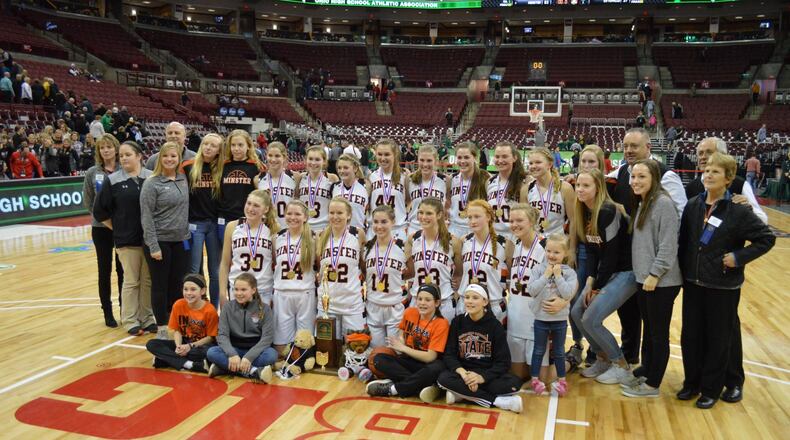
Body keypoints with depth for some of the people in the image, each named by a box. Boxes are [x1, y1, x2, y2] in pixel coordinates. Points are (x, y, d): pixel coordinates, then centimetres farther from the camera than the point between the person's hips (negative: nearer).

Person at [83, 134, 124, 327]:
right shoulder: (92, 173, 1)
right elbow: (87, 201, 5)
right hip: (101, 228, 1)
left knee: (123, 269, 6)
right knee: (104, 270, 8)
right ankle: (107, 312, 19)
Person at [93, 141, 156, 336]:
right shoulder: (112, 180, 0)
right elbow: (100, 211, 4)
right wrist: (118, 229, 4)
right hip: (127, 240, -1)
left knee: (148, 280, 8)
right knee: (131, 281, 6)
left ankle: (147, 318, 20)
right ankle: (130, 320, 18)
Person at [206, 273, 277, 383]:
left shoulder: (264, 308, -5)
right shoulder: (228, 307, 0)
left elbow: (267, 337, -12)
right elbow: (222, 334, -7)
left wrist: (249, 357, -25)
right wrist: (232, 354, -25)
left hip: (255, 350, -1)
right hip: (234, 350, 2)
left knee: (272, 354, -33)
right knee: (211, 352, -27)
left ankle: (225, 367, -28)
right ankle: (254, 372, -36)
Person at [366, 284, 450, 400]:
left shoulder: (441, 324, -16)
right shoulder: (409, 312, -2)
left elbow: (430, 357, -19)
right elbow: (401, 333, 18)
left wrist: (403, 348, -19)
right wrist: (399, 340, -5)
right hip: (409, 360, 5)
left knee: (437, 368, -39)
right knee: (379, 359, -19)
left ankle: (391, 388, -25)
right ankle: (423, 385, -29)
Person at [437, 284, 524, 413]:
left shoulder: (495, 325, -4)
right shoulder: (457, 322, 2)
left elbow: (503, 361, -8)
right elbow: (448, 354, -3)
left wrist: (482, 377, -26)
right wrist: (462, 372, -24)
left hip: (489, 374, -1)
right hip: (463, 372, 1)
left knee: (515, 383, -29)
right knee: (443, 378, -31)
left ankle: (461, 393, -24)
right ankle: (499, 401, -28)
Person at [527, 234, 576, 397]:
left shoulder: (569, 272, -8)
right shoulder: (538, 269, -7)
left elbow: (568, 294, -19)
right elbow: (531, 290, -15)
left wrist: (558, 276, -20)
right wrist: (546, 275, -19)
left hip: (560, 319, 0)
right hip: (541, 318, 0)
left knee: (558, 352, 16)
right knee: (539, 350, 14)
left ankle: (561, 380, 31)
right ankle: (535, 379, 26)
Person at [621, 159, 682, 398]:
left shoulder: (663, 203, -16)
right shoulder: (641, 204, 12)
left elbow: (668, 244, -19)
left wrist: (655, 274, -18)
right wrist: (643, 273, 13)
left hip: (661, 282, -9)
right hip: (643, 278, 9)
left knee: (659, 333, 4)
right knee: (648, 330, 19)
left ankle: (652, 384, 14)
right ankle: (645, 372, 32)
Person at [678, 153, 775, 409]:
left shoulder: (738, 211, -12)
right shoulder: (693, 206, 1)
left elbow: (767, 238, -8)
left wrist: (739, 257, -14)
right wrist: (683, 270, 4)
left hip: (723, 286, -4)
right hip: (693, 283, 4)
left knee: (718, 339, 8)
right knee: (690, 336, 11)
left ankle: (712, 389, 24)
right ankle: (692, 383, 28)